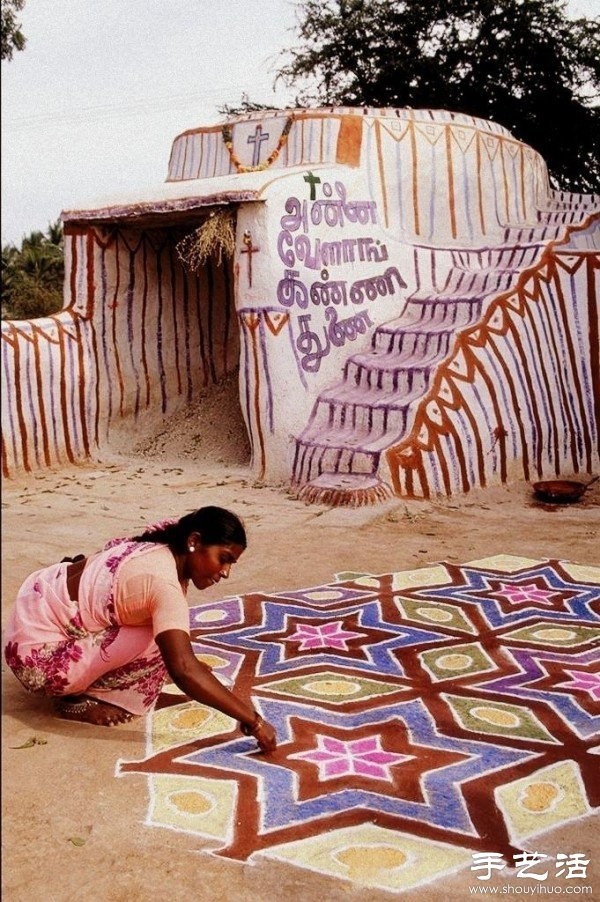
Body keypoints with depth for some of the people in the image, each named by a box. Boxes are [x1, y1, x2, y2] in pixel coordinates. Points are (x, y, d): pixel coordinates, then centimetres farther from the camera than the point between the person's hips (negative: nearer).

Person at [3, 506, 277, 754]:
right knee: (158, 641, -18)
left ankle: (84, 682, 12)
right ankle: (79, 701, -4)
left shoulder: (158, 549, 0)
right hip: (38, 655, -9)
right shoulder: (164, 584, -27)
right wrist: (252, 720, -34)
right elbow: (183, 671, -36)